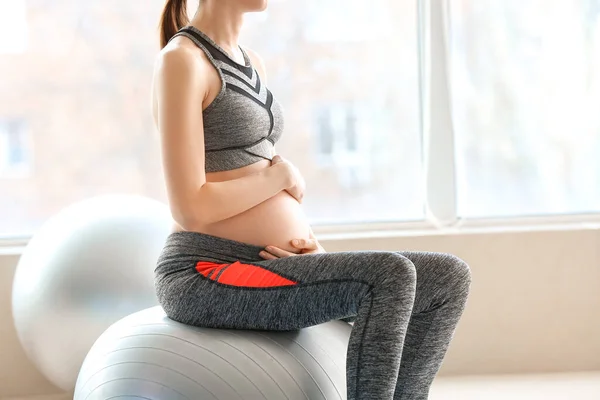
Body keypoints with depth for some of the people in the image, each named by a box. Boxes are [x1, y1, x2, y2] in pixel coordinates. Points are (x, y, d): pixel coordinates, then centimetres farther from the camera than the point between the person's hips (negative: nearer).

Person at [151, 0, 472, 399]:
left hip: (266, 267, 9)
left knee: (448, 278, 0)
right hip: (207, 278, -8)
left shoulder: (251, 62, 16)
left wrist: (313, 248, -2)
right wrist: (283, 176, -5)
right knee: (390, 276, -27)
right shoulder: (180, 60, -12)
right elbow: (191, 208, -19)